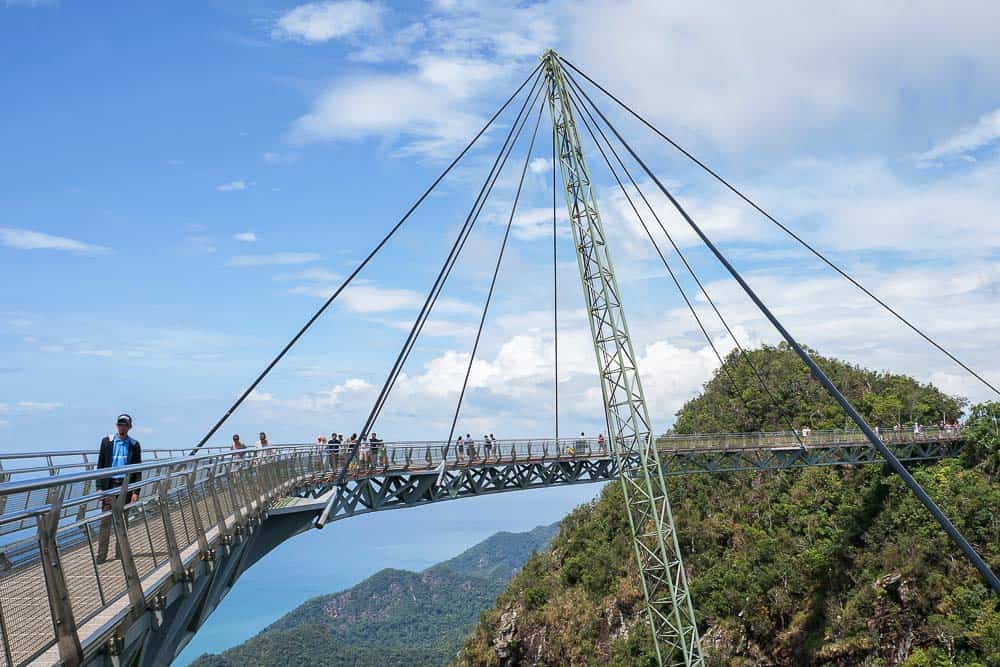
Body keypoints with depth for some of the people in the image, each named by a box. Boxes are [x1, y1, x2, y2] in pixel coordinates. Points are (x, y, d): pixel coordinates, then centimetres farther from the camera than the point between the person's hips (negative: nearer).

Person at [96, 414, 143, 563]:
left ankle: (120, 552, 14)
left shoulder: (134, 444, 5)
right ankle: (101, 554, -2)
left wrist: (136, 491, -2)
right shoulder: (107, 441, 5)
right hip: (109, 484, 0)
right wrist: (99, 487, -2)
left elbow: (137, 470, 5)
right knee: (106, 520, -4)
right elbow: (100, 465, 5)